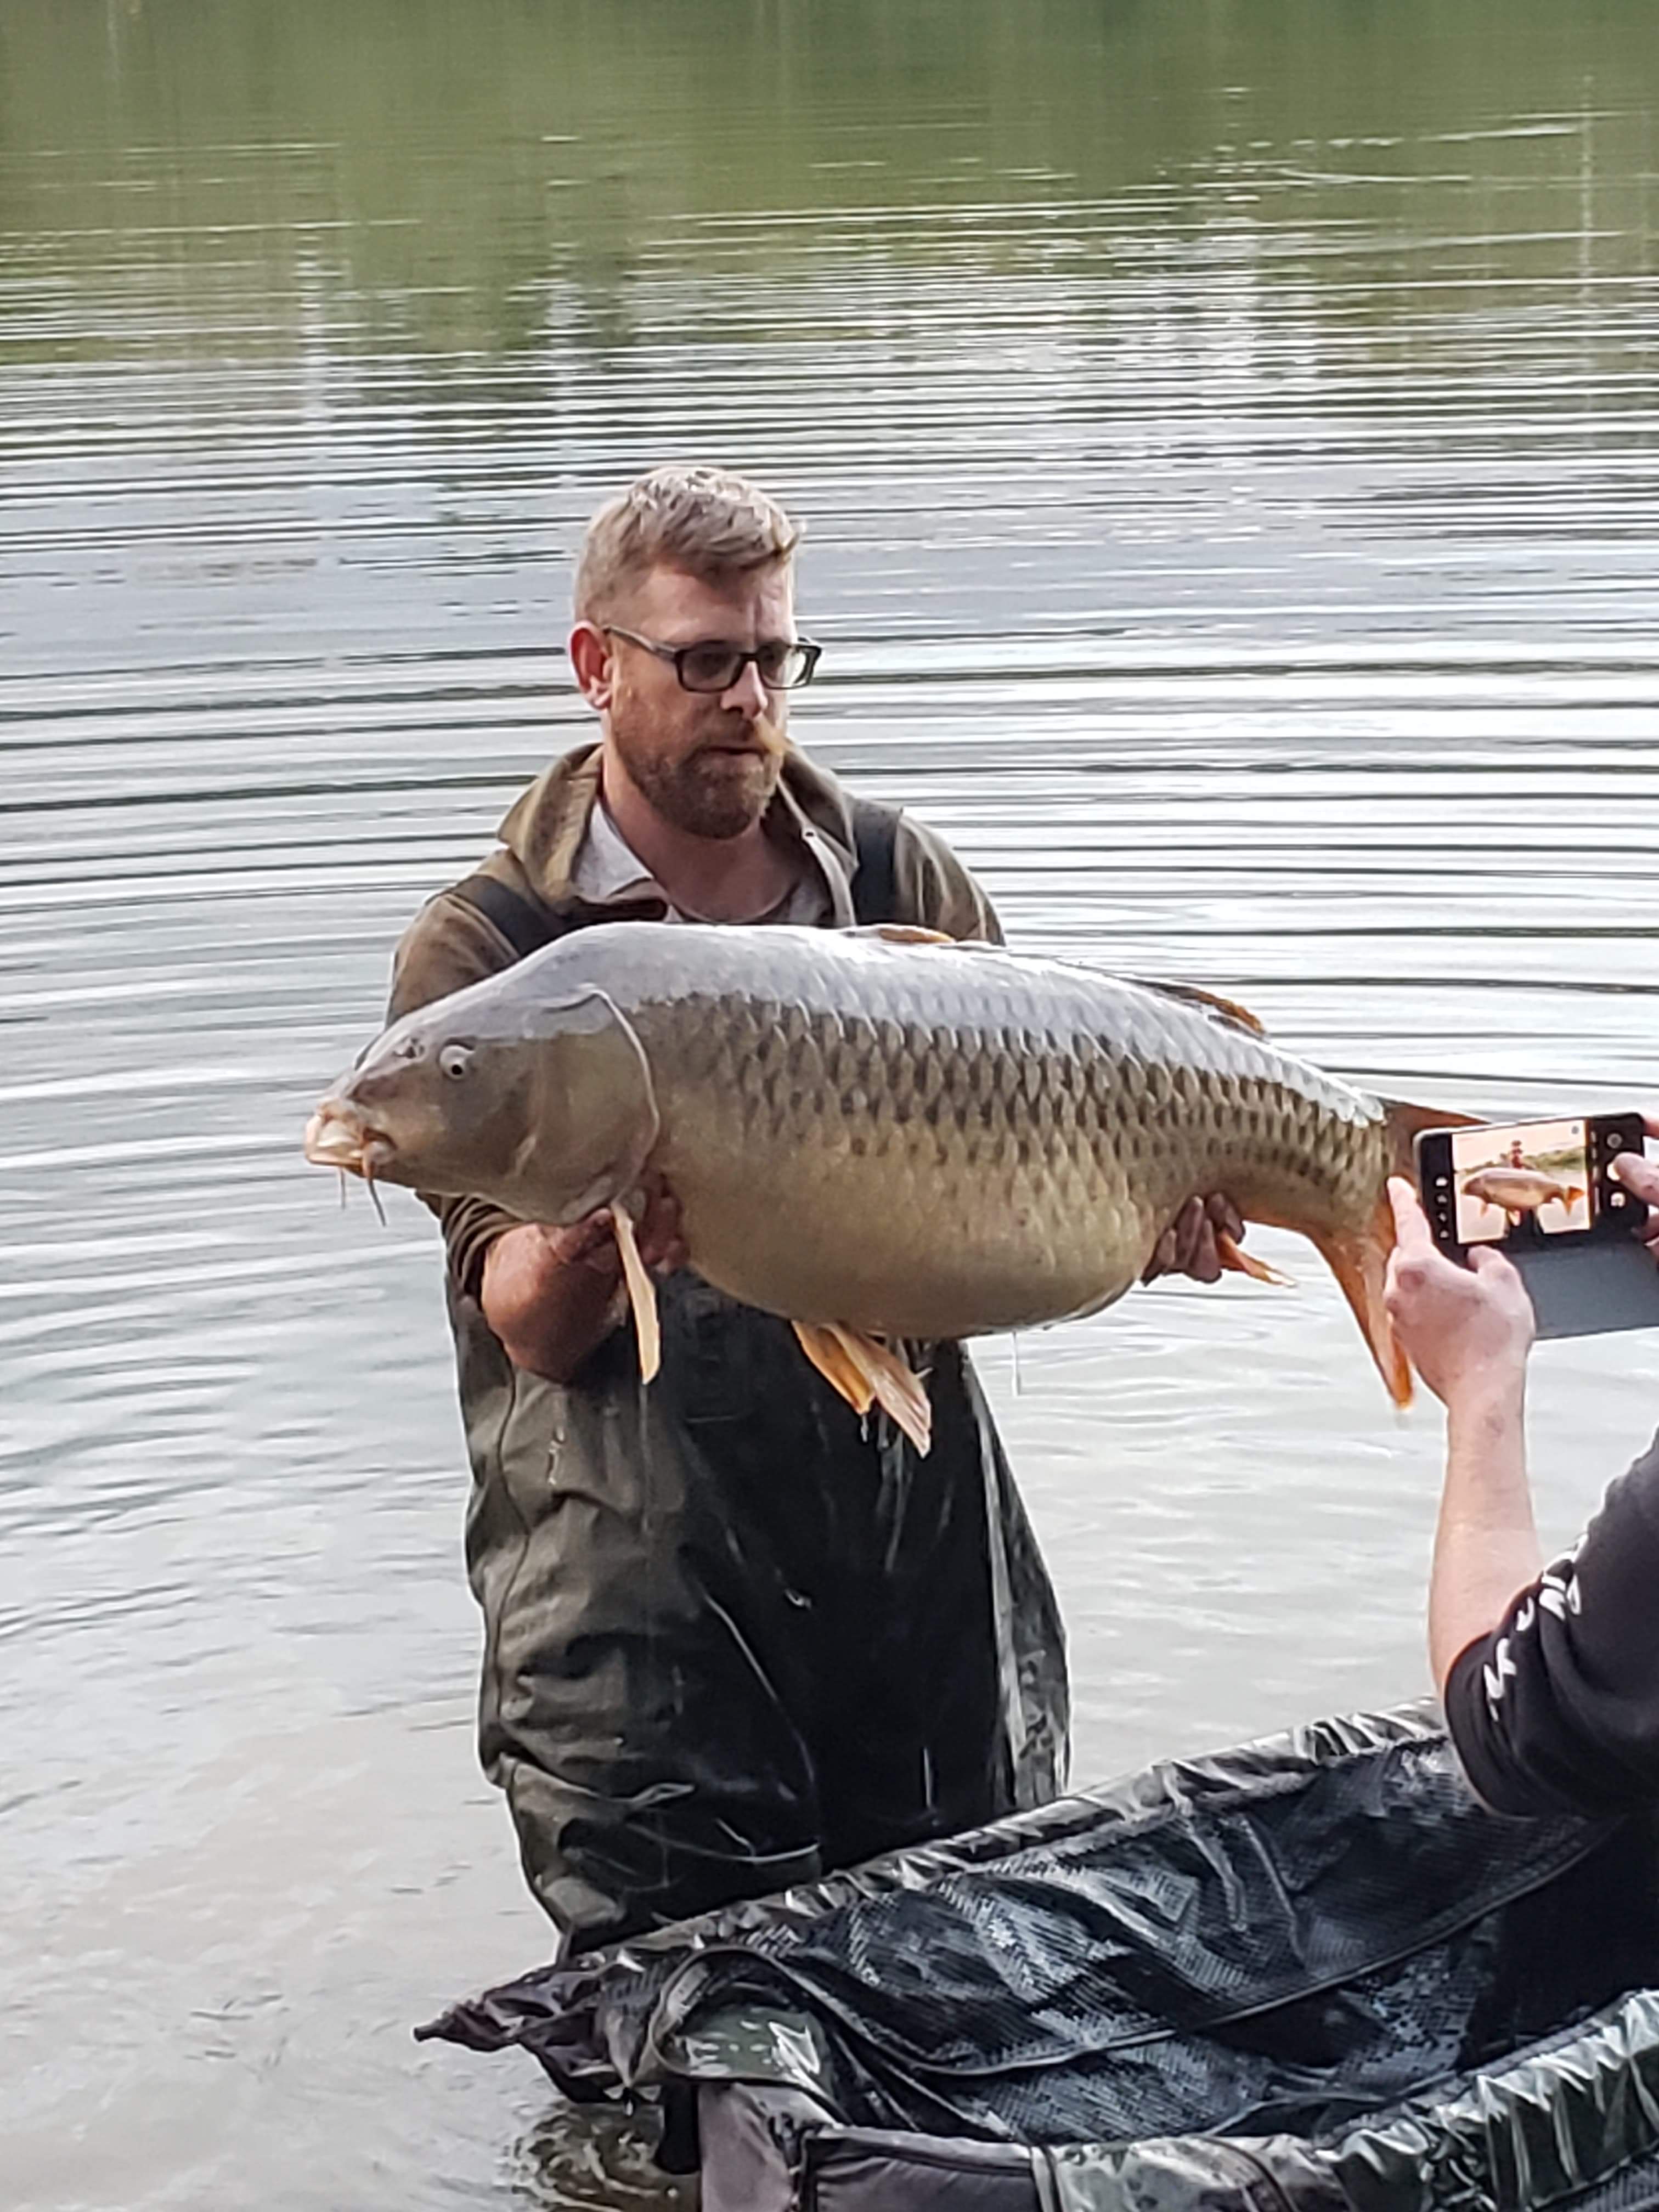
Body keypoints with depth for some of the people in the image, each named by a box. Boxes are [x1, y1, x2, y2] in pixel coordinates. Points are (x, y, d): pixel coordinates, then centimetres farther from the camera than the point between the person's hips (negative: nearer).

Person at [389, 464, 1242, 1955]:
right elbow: (529, 1328, -11)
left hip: (931, 1542, 4)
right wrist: (585, 1243, -34)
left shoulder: (904, 880, 8)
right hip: (646, 1587, -3)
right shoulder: (484, 951, -4)